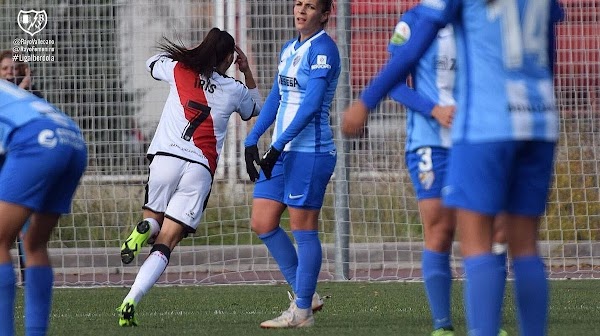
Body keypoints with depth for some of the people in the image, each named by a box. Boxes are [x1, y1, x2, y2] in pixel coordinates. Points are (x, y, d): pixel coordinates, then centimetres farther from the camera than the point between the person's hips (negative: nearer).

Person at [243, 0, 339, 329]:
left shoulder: (323, 49, -11)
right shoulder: (289, 49, 16)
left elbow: (311, 104, -19)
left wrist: (278, 146, -22)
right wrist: (252, 140, 13)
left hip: (309, 151, -9)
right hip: (281, 150, 9)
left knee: (303, 228, -5)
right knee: (262, 223, 6)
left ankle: (302, 311, 1)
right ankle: (304, 294, 15)